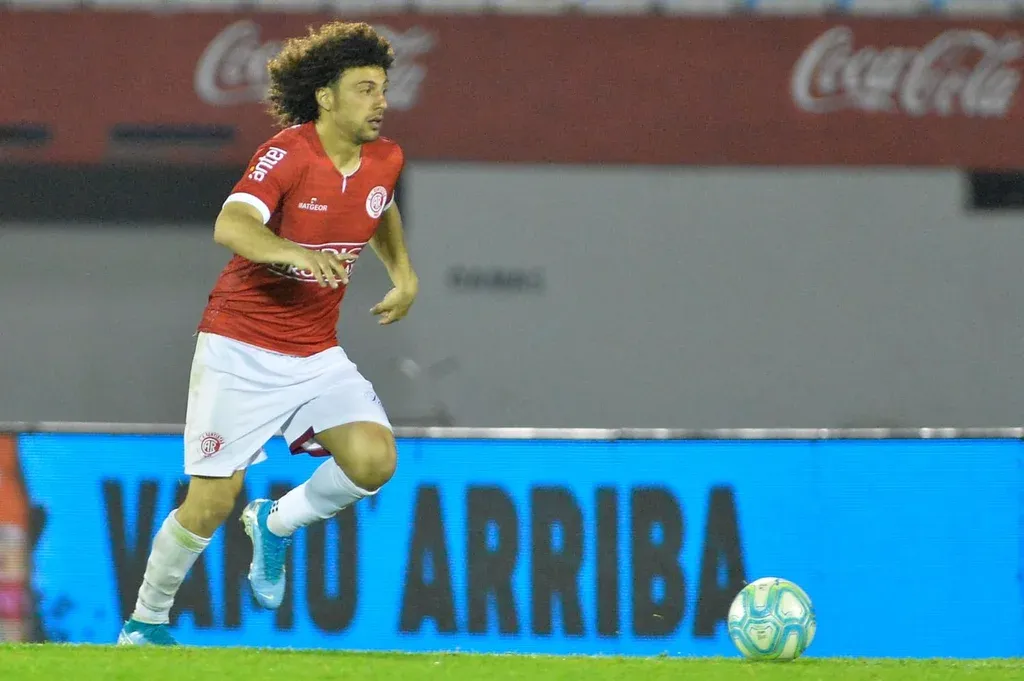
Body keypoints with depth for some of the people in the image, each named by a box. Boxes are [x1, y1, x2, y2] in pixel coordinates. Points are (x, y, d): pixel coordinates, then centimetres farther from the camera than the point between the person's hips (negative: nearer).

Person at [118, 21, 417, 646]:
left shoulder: (386, 159, 1)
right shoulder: (288, 154, -19)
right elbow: (231, 227, -36)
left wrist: (403, 273, 18)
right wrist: (293, 253, -52)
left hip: (317, 354, 5)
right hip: (240, 352, -5)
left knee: (375, 459, -18)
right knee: (212, 503, -5)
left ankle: (277, 524, 9)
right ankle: (146, 622, 18)